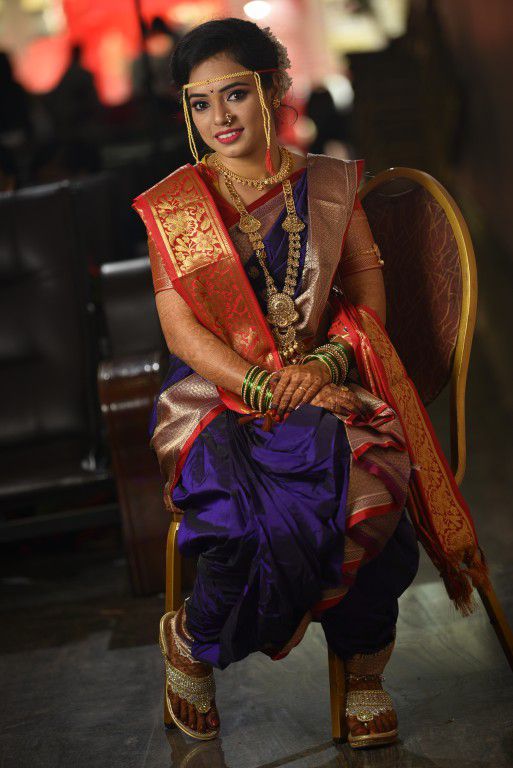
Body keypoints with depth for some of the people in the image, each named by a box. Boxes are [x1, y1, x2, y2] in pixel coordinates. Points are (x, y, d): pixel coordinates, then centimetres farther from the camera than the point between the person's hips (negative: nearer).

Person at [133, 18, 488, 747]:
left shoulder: (330, 185, 9)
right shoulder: (175, 204, 3)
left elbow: (368, 295, 7)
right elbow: (181, 331, -3)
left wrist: (324, 365, -13)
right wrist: (272, 390, -15)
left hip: (324, 388, 2)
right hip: (215, 396, -1)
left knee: (366, 492, -30)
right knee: (266, 517, -31)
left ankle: (364, 671, -6)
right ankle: (190, 639, -1)